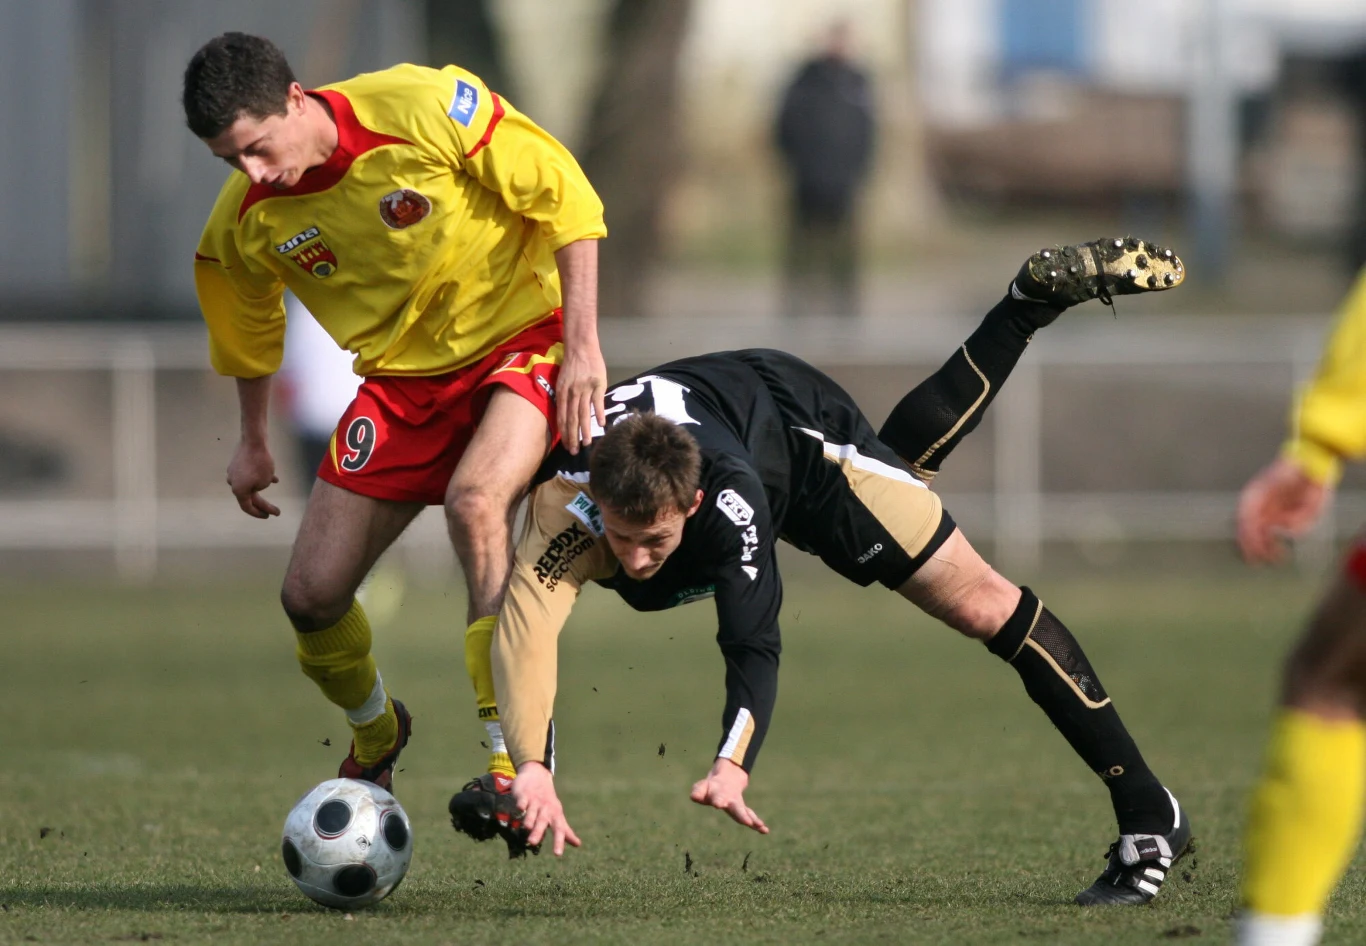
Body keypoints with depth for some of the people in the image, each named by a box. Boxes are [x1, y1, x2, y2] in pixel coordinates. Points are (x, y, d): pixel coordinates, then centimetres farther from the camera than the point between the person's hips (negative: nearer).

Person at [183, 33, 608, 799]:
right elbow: (250, 332, 13)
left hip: (521, 339, -5)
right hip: (401, 377, 5)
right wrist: (254, 443, 22)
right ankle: (376, 737, 32)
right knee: (312, 596, -2)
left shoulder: (423, 108, -26)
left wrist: (583, 345, -17)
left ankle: (516, 761, -26)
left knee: (474, 500, -34)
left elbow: (563, 196, -16)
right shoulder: (246, 221, -11)